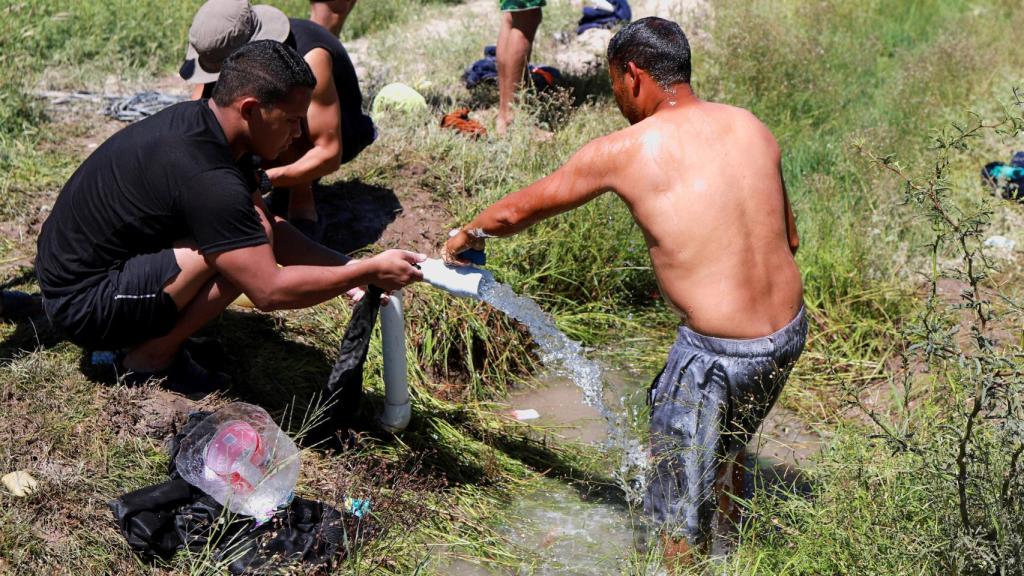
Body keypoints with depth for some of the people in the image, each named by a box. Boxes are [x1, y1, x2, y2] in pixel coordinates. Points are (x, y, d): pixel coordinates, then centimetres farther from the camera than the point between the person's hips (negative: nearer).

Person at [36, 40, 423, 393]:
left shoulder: (203, 121, 0)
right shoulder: (205, 175, -29)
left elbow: (270, 228, 6)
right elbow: (269, 290, -27)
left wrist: (345, 267, -5)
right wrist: (368, 272, -19)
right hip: (81, 305, -10)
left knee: (251, 238, 9)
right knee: (245, 251, -24)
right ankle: (151, 358, -4)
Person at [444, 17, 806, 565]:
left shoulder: (624, 150, -10)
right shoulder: (750, 126, 4)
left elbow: (518, 209, 5)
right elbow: (789, 238, 13)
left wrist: (467, 234, 24)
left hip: (721, 352, -7)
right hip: (790, 331, 7)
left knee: (680, 518, 12)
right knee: (723, 446, 34)